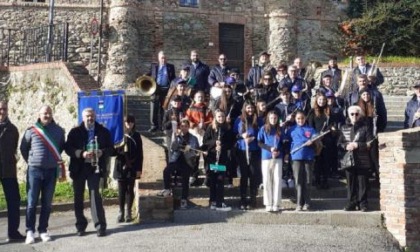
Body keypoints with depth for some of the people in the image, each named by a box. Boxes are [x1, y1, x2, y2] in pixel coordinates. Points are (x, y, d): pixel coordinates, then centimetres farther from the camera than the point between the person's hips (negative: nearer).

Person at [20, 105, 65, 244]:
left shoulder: (59, 130, 3)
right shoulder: (31, 131, -2)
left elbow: (62, 147, 18)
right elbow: (23, 148, 10)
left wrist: (56, 159, 10)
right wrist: (30, 161, 10)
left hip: (51, 170, 2)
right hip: (34, 170, -2)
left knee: (47, 203, 5)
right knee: (32, 202, -1)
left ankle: (43, 230, 13)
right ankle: (30, 231, 4)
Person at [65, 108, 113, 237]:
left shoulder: (103, 132, 7)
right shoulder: (75, 132, 5)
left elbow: (110, 148, 7)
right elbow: (68, 148, -3)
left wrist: (102, 152, -14)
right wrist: (81, 154, -18)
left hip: (94, 167, -1)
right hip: (78, 168, 2)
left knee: (95, 195, -9)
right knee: (78, 197, 6)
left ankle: (100, 226, -6)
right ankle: (80, 226, 17)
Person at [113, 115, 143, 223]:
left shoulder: (136, 136, 5)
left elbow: (140, 153, 3)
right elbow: (114, 150, 1)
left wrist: (139, 169, -3)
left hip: (132, 167, 1)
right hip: (121, 166, -1)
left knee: (130, 189, 4)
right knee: (122, 190, 0)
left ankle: (128, 212, 11)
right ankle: (121, 212, 8)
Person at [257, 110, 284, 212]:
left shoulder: (280, 130, 10)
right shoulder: (263, 129, 4)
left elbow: (283, 143, 12)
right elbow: (259, 143, 0)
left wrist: (279, 151, -8)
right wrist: (270, 148, -14)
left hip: (278, 158, 1)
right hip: (266, 157, -1)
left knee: (277, 180, -3)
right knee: (267, 181, 0)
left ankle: (276, 204, 1)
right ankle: (268, 204, 5)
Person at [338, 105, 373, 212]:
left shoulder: (365, 128, 2)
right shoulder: (344, 128, 11)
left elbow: (370, 144, -4)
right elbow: (339, 144, 9)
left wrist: (357, 145, -14)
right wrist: (346, 146, -12)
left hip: (363, 161, -2)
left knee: (362, 183, 1)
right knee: (351, 183, 6)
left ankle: (363, 204, 9)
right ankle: (352, 203, 15)